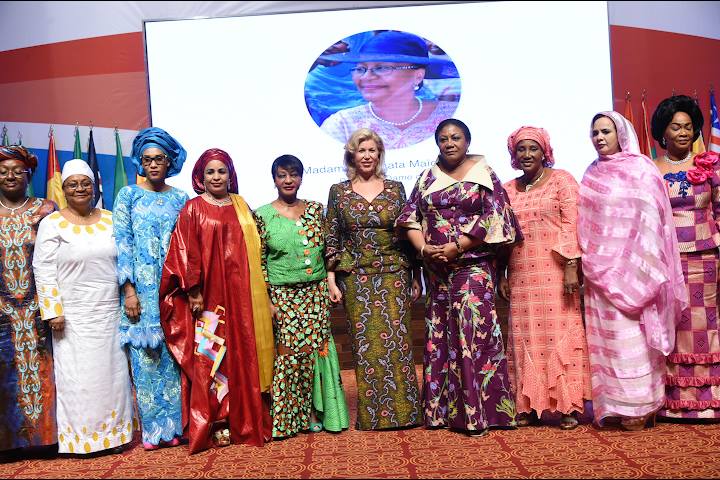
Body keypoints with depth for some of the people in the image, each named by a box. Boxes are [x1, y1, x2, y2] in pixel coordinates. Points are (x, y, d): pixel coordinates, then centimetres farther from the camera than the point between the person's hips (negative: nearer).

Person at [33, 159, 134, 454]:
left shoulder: (110, 220, 7)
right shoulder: (51, 224, -2)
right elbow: (44, 272, -5)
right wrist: (53, 312, -11)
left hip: (110, 312, 3)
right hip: (73, 316, -3)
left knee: (113, 371, 8)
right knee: (77, 375, 3)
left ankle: (114, 430, 22)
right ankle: (81, 437, 17)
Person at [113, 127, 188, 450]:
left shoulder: (180, 199, 9)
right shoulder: (128, 195, 4)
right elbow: (122, 243, -2)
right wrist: (128, 290, -9)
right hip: (141, 290, -1)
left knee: (173, 353, 4)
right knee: (145, 355, 2)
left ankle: (173, 425, 16)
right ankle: (152, 427, 15)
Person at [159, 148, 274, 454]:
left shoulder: (241, 206, 12)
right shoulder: (193, 209, 0)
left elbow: (252, 250, 14)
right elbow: (186, 253, -5)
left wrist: (258, 291, 9)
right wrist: (193, 291, -12)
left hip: (240, 294, 4)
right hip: (208, 294, -4)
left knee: (243, 354, 7)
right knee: (209, 359, 1)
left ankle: (245, 420, 18)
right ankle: (214, 426, 10)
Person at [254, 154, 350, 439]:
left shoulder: (315, 209, 8)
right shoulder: (262, 215, -1)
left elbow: (327, 249, 11)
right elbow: (259, 261, -3)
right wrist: (266, 300, -8)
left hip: (316, 292, 3)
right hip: (283, 294, -3)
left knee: (318, 349, 3)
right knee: (290, 352, -3)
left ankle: (315, 413, 17)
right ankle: (288, 418, 12)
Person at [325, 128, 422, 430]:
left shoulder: (395, 189, 7)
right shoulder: (338, 192, 6)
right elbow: (331, 238, 5)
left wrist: (415, 276, 6)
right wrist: (331, 278, -2)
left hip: (393, 274, 0)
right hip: (355, 277, 0)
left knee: (397, 341, -2)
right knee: (365, 343, 2)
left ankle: (403, 410, 11)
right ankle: (371, 414, 14)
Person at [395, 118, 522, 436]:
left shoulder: (483, 174, 2)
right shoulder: (427, 178, 13)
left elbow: (494, 218, -7)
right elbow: (410, 217, 9)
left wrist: (456, 247, -14)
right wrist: (423, 248, -9)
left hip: (473, 266, -4)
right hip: (436, 270, 5)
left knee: (472, 333, -9)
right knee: (439, 336, 7)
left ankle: (478, 412, 1)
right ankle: (442, 409, 18)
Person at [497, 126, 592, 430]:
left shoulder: (561, 180, 2)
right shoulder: (508, 189, 14)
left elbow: (572, 224, -6)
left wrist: (572, 266, -15)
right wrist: (502, 275, 11)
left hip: (555, 272, -4)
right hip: (522, 276, 4)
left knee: (560, 333, -3)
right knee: (526, 337, 6)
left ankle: (568, 406, 6)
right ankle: (531, 405, 15)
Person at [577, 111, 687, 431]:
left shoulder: (640, 169, -3)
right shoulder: (592, 174, 13)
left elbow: (650, 221, -8)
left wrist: (641, 271, -14)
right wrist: (587, 262, 9)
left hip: (631, 269, -5)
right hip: (600, 270, 5)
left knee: (631, 336, -3)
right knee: (607, 336, 6)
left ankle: (639, 405, 7)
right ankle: (616, 404, 14)